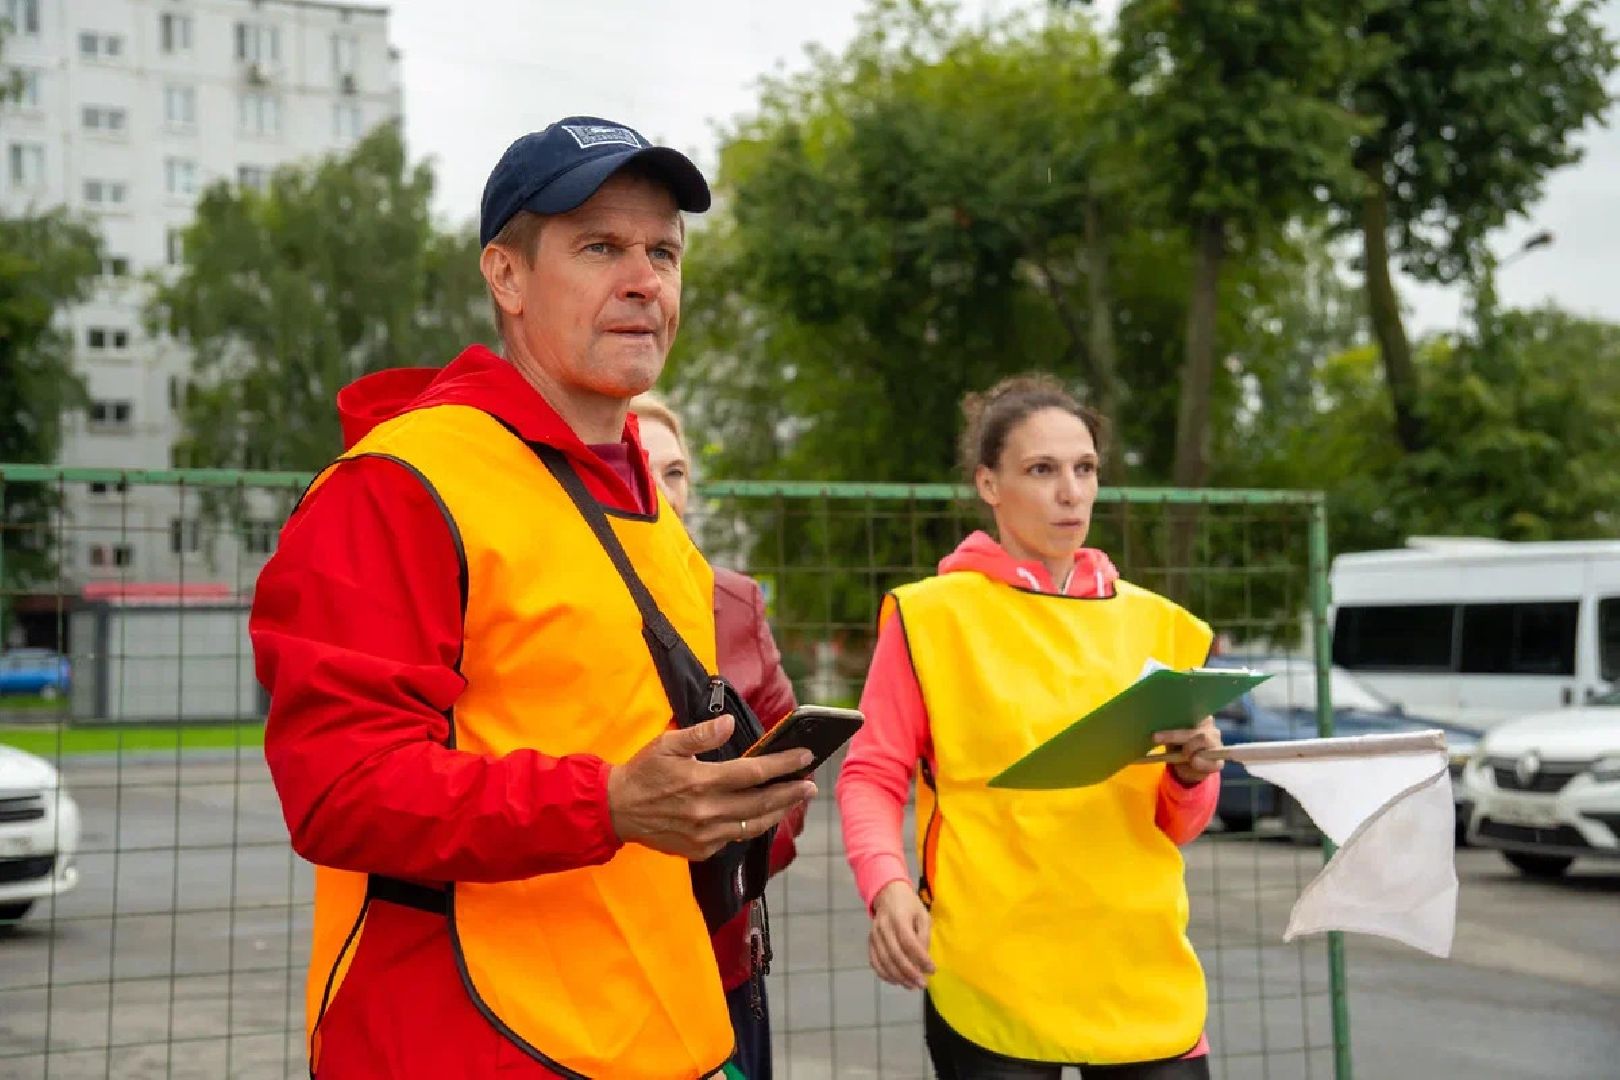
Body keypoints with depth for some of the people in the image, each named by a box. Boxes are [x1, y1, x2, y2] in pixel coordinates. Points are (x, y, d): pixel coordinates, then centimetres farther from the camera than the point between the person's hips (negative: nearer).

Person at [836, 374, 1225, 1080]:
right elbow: (872, 778, -4)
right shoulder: (932, 614, -1)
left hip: (1144, 980, 4)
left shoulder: (1151, 621, 11)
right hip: (994, 981, -3)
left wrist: (1190, 776, -8)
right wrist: (887, 885, -22)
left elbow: (1178, 826, 14)